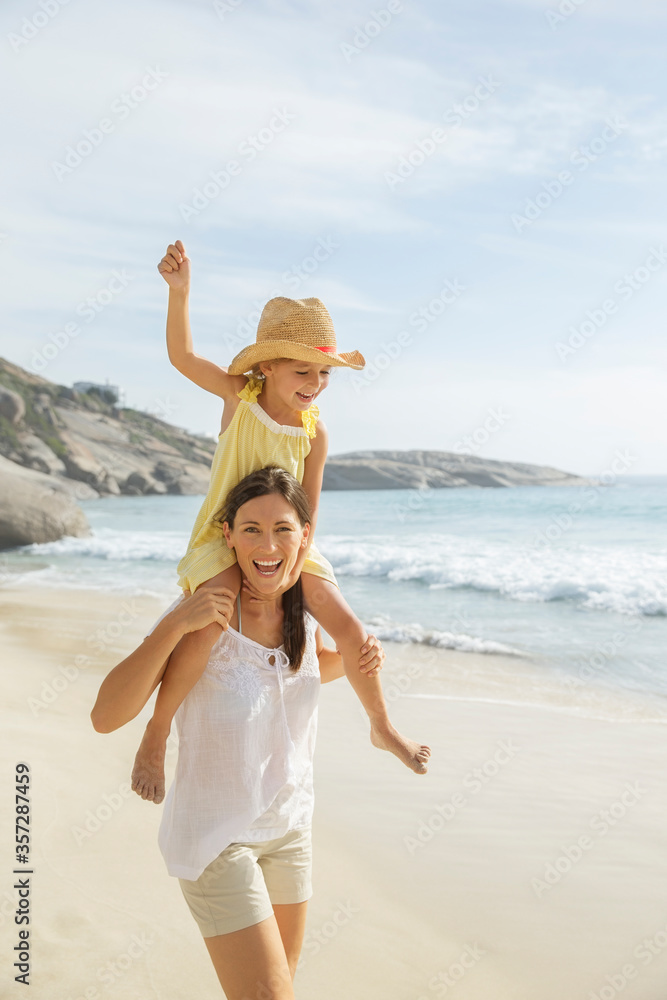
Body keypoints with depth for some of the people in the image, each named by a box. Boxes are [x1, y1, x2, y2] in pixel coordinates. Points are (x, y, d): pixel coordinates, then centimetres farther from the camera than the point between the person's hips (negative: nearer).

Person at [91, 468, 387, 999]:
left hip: (289, 826, 6)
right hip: (215, 834, -6)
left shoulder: (305, 611, -4)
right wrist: (176, 625, -35)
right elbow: (106, 715, -27)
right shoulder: (204, 614, -21)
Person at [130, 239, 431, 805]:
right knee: (213, 620, -31)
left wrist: (294, 558, -16)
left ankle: (382, 727, 23)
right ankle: (156, 735, -12)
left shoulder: (315, 433, -5)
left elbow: (308, 507, -3)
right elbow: (182, 356, -22)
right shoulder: (239, 395, -9)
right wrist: (179, 290, -36)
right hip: (222, 535, -3)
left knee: (350, 628, -3)